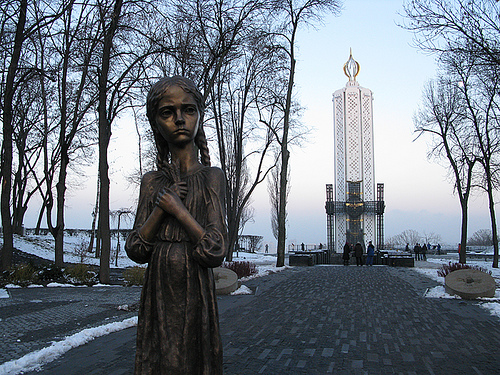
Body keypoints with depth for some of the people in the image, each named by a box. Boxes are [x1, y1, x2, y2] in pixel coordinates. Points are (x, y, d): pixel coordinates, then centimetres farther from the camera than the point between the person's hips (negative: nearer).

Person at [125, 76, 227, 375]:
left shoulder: (212, 177, -4)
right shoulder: (152, 182, 6)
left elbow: (215, 252, -11)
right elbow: (136, 251, 1)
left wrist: (177, 209, -13)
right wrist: (160, 209, -11)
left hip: (196, 292, -3)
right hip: (157, 296, 3)